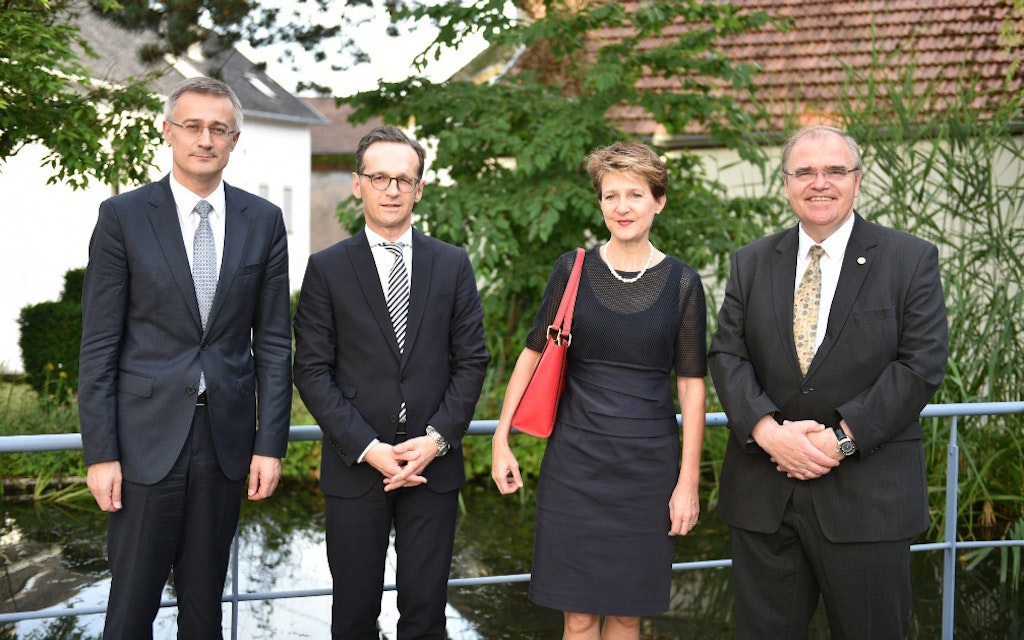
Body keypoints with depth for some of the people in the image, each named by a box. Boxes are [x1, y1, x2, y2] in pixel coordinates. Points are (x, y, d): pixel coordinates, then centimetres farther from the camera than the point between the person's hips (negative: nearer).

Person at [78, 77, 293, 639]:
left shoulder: (263, 221, 4)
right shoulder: (122, 216, -3)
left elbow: (273, 341, 5)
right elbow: (99, 345, -4)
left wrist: (270, 444, 0)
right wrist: (100, 452, -8)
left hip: (226, 439, 2)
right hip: (147, 439, -2)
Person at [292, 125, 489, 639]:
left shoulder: (452, 265, 6)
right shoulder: (327, 268, 0)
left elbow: (471, 360, 4)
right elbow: (311, 370, -3)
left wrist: (437, 439, -9)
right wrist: (367, 448, -12)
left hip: (434, 464, 1)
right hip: (355, 464, -1)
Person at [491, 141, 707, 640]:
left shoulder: (681, 283, -1)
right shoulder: (573, 270, 0)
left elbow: (691, 385, 0)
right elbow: (534, 353, 5)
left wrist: (688, 482, -2)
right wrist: (501, 439, 0)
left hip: (648, 464, 0)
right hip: (576, 458, 0)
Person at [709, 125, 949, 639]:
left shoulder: (911, 260, 0)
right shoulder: (751, 263, 10)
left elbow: (922, 363, -7)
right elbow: (727, 355, 2)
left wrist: (844, 438, -15)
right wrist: (768, 431, -15)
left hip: (866, 497, -2)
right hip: (763, 494, 3)